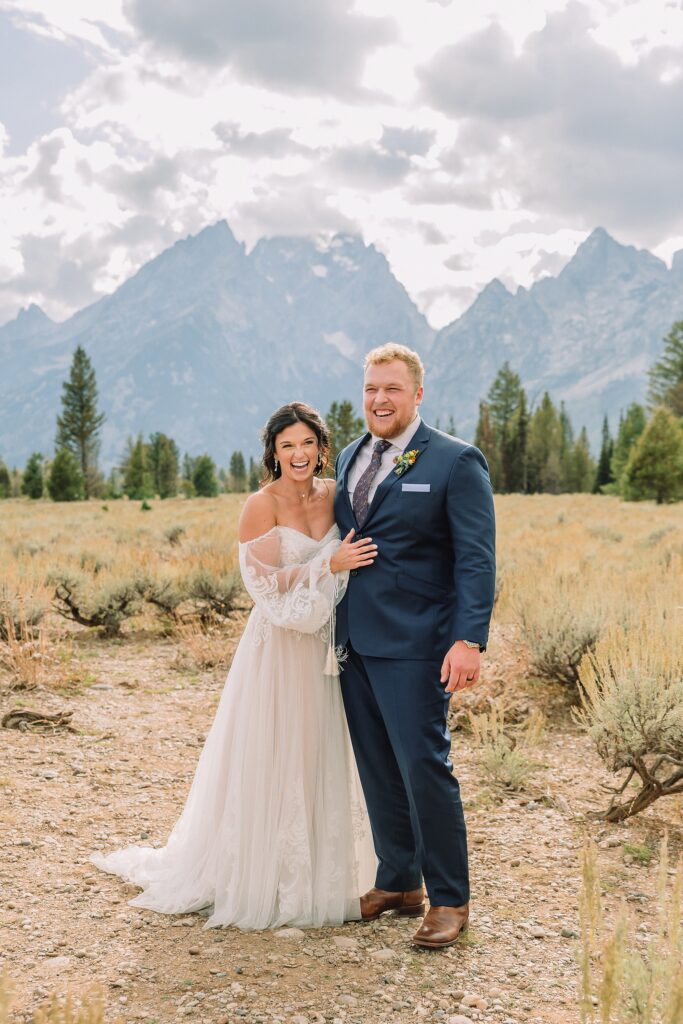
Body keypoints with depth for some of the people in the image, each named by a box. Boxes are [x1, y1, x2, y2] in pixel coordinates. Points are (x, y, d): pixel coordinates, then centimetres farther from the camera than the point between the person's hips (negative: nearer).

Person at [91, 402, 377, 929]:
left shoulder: (335, 495, 5)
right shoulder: (262, 505, -11)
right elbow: (266, 585, -15)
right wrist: (329, 565, -20)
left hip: (327, 646, 5)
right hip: (280, 648, -5)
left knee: (324, 761, 13)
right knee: (273, 763, 4)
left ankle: (323, 874, 29)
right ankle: (264, 879, 20)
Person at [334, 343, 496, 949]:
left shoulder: (456, 462, -6)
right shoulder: (349, 459, 14)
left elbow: (476, 559, -11)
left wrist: (470, 640, -21)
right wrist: (333, 625, 13)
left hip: (414, 644, -6)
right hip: (352, 641, 7)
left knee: (424, 768, -4)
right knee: (378, 771, 13)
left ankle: (450, 900, 12)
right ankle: (397, 883, 28)